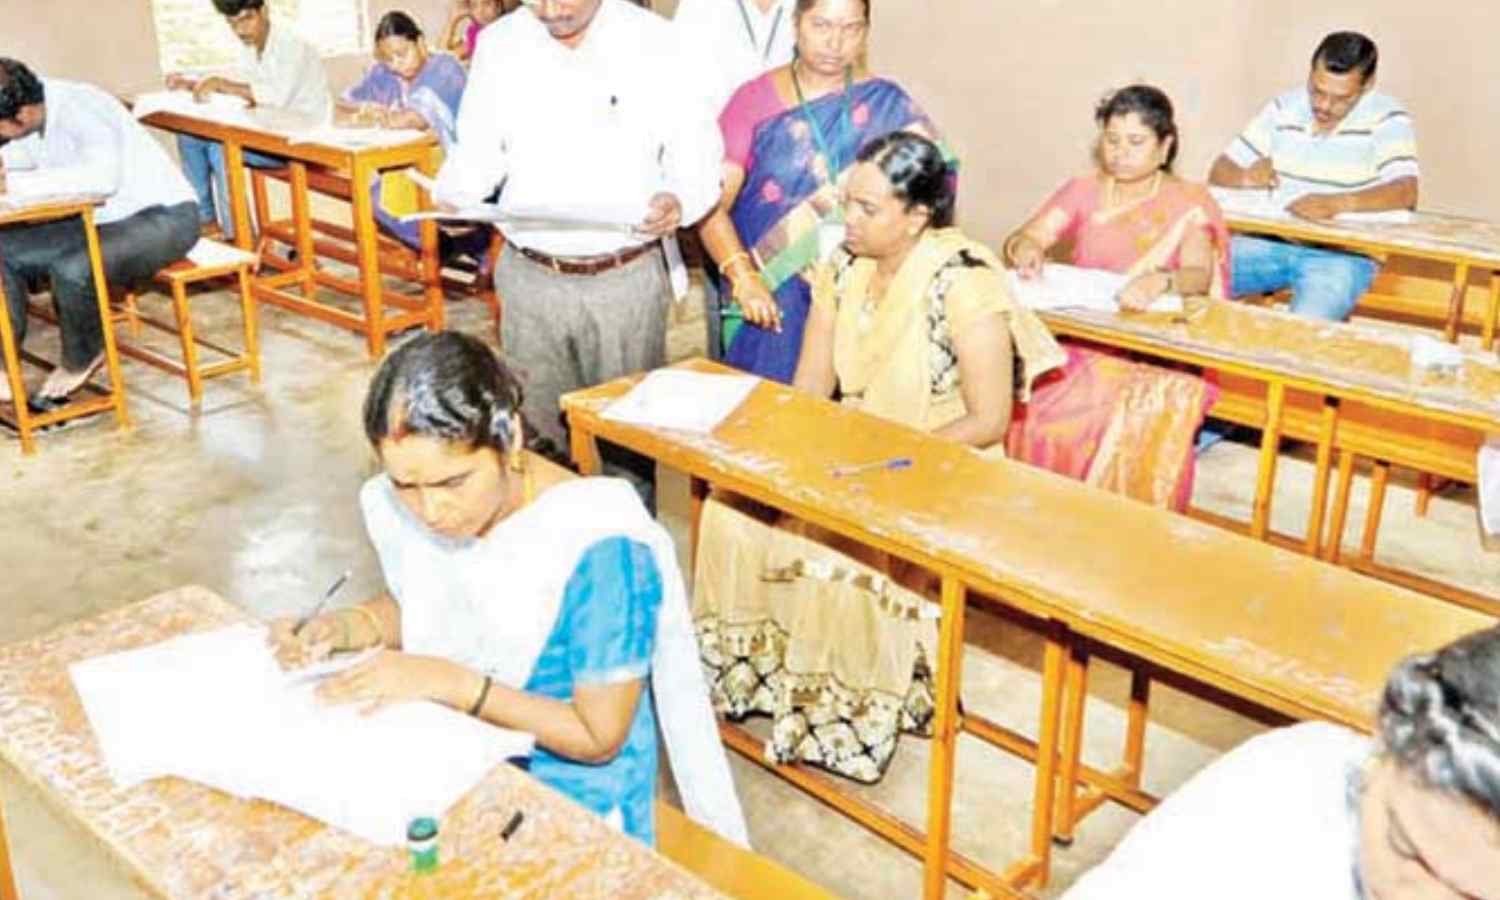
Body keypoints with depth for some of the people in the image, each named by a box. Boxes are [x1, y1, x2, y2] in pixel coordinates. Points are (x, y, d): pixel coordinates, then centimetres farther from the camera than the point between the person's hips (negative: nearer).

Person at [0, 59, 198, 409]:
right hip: (97, 221, 9)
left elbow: (104, 176, -44)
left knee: (72, 269, -31)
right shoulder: (33, 106, -4)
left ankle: (80, 362, -1)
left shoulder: (80, 107, -27)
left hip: (164, 217, -9)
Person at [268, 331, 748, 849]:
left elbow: (599, 738, -19)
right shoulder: (402, 509, -8)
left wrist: (449, 682, -24)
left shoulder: (599, 548, -26)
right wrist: (345, 627, -8)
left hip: (571, 811, -5)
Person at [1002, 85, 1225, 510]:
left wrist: (1160, 282, -35)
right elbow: (1020, 240, 6)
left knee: (1141, 418, -35)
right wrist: (1026, 248, -19)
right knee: (1037, 401, -28)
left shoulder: (1189, 203, 5)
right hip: (1082, 341, 3)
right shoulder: (1083, 192, 14)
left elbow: (1198, 275, -12)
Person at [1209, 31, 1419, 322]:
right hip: (1271, 242, 4)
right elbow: (1220, 171, 7)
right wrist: (1246, 177, -17)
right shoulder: (1283, 108, 7)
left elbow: (1405, 192, -19)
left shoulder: (1387, 120, -5)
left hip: (1341, 254, -4)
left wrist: (1336, 203, -36)